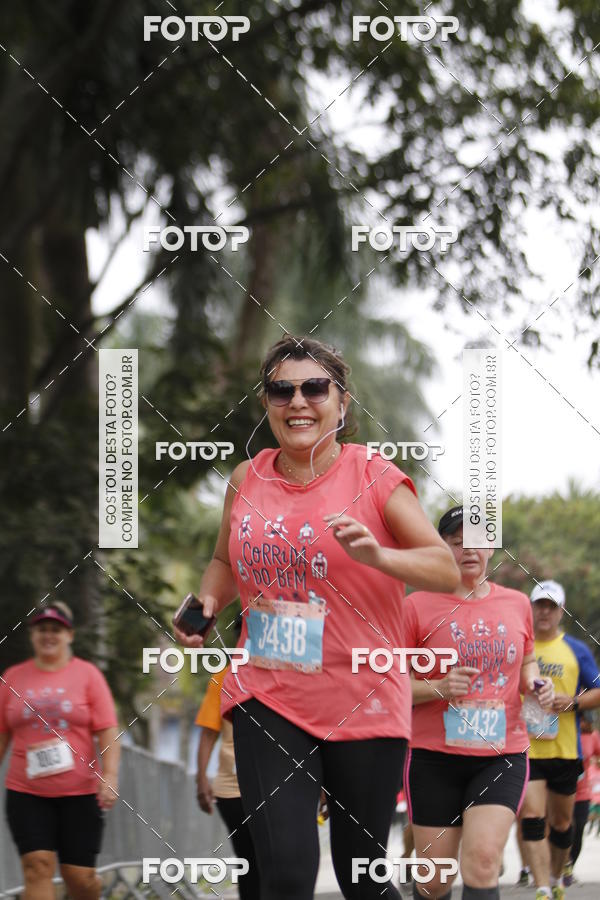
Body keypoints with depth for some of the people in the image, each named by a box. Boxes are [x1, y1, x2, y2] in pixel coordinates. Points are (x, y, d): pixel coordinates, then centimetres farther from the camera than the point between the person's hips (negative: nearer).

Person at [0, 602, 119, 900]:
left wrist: (110, 776, -14)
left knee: (80, 876, 1)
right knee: (38, 866, -13)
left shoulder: (88, 674, 3)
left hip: (80, 792, -1)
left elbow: (107, 732, -2)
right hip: (27, 793, 1)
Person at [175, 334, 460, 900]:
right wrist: (207, 603, 1)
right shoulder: (247, 481, 5)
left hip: (363, 705, -2)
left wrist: (376, 555, -26)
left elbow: (447, 570, -8)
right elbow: (225, 563, 23)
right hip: (268, 699, 2)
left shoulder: (373, 477, -6)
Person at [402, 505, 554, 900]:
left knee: (482, 860, -18)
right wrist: (438, 688, -18)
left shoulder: (517, 604, 10)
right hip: (435, 758, -1)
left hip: (503, 756, 1)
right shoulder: (417, 607, -2)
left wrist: (535, 684, 3)